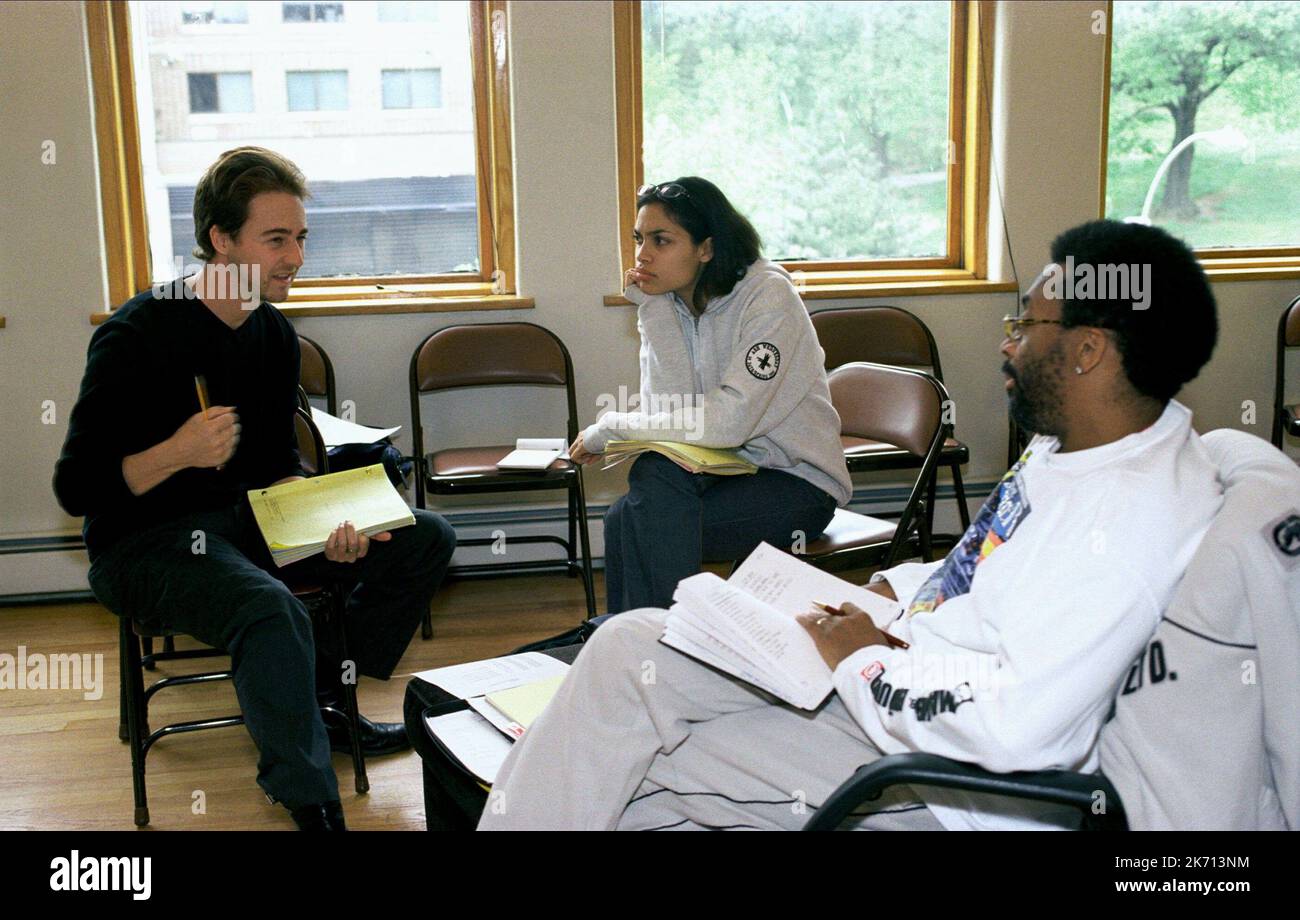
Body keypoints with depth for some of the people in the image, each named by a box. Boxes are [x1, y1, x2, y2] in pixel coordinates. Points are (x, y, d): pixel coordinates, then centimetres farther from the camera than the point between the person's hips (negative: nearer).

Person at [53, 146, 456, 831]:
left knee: (425, 539, 1)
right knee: (273, 611, -39)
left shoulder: (274, 334, 4)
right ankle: (311, 806, -21)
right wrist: (175, 454, -35)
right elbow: (76, 489, -18)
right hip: (143, 544, -8)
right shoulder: (136, 336, -17)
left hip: (239, 519, 8)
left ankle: (325, 702, 12)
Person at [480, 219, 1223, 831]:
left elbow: (1017, 724, -33)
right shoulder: (1074, 445, 5)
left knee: (632, 779, -10)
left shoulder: (1133, 517, -26)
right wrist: (891, 593, 8)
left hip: (941, 778, -10)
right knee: (631, 646, 2)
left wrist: (864, 663, -20)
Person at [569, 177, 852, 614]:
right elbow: (669, 411, -10)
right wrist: (654, 312, -14)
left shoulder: (766, 293, -17)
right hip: (729, 470, 5)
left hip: (798, 482, -5)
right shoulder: (667, 303, 1)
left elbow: (729, 422, -27)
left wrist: (611, 427, -19)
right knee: (624, 520, -24)